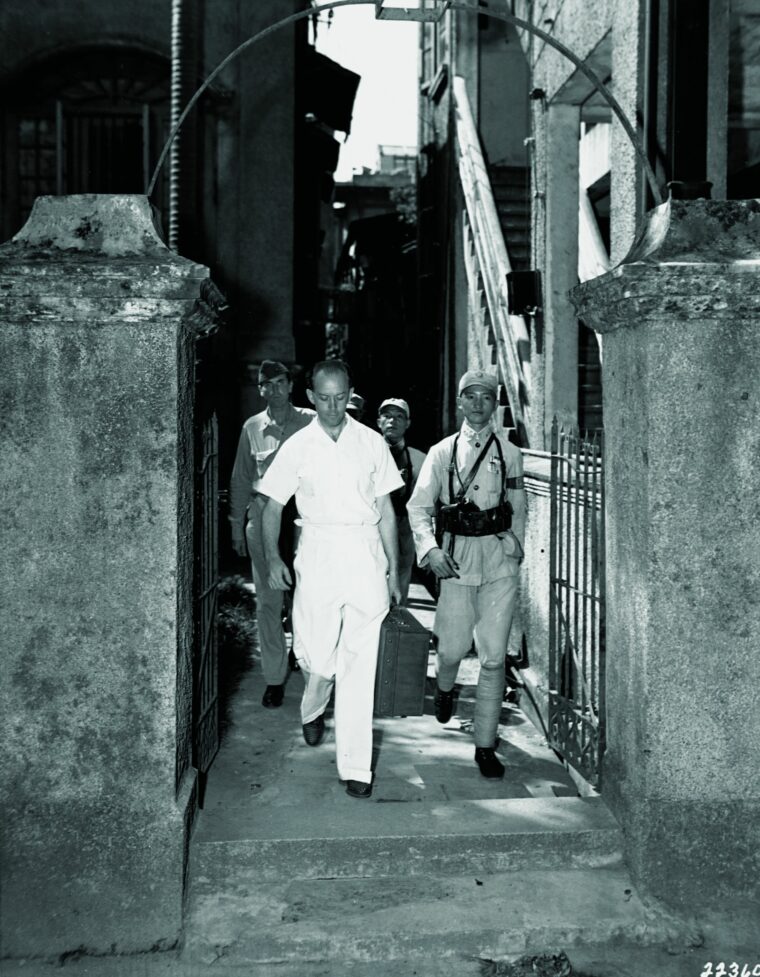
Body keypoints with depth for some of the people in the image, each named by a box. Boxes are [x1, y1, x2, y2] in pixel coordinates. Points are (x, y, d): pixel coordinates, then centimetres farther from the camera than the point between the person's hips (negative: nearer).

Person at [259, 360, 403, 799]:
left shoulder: (371, 443, 7)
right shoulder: (297, 447, 5)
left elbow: (386, 510, 11)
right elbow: (273, 507, 10)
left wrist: (394, 571, 9)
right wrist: (273, 557, -4)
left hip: (366, 555, 0)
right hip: (317, 553, 0)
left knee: (359, 664, -1)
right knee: (317, 655, -1)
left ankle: (356, 767, 7)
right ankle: (313, 711, 35)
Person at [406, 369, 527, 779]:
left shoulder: (510, 453, 7)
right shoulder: (442, 452, 4)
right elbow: (418, 507, 2)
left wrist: (515, 547, 11)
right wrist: (430, 548, -13)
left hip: (500, 559, 0)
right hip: (457, 558, 0)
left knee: (494, 657, -2)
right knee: (453, 648, 5)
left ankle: (485, 743, 9)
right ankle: (444, 687, 43)